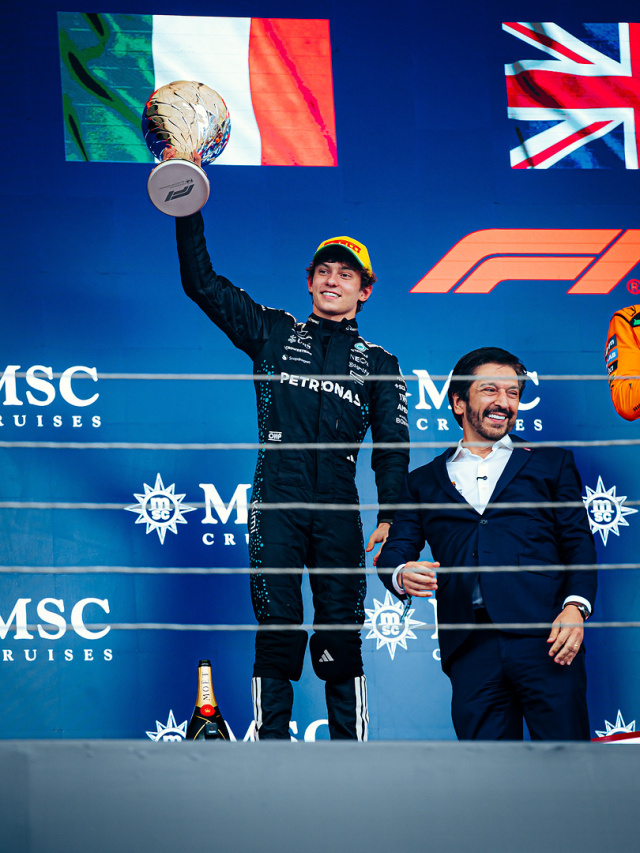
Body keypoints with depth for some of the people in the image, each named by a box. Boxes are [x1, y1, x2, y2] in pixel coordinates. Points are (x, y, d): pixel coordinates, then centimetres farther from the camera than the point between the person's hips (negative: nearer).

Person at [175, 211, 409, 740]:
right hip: (275, 503, 0)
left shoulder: (378, 363, 15)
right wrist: (189, 210, 1)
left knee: (341, 634, -2)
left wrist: (390, 517, -4)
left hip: (338, 509, 0)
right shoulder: (274, 333, 15)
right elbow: (200, 282, 10)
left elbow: (392, 446, 9)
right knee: (277, 631, -4)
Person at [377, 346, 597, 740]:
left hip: (543, 638, -1)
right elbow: (394, 552, 14)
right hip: (471, 646, 1)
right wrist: (401, 574, -11)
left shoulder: (551, 463, 20)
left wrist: (575, 607, -6)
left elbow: (578, 543, 12)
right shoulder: (425, 482, 23)